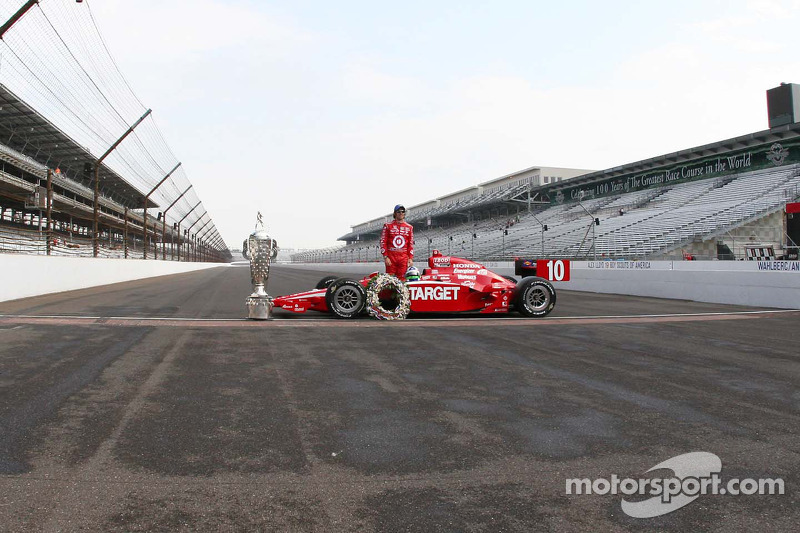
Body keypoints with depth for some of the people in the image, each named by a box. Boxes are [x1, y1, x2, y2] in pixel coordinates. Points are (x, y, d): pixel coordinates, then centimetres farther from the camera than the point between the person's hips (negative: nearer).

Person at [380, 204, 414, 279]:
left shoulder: (409, 227, 11)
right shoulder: (388, 226, 4)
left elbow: (411, 244, 13)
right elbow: (383, 242, 1)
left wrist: (411, 258, 5)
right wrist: (385, 257, -7)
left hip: (403, 258, 2)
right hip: (391, 258, -2)